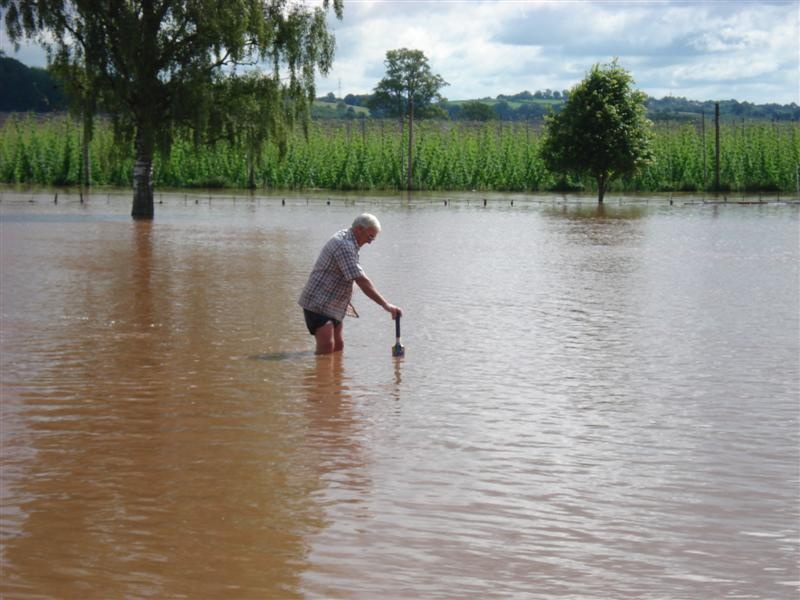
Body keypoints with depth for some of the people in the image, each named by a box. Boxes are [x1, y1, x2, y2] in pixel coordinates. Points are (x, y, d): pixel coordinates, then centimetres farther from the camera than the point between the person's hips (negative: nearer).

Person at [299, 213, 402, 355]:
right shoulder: (345, 246, -22)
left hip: (332, 306, 11)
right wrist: (385, 305, -31)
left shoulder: (343, 236, 11)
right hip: (318, 304, -11)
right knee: (327, 346, -22)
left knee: (338, 347, 11)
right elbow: (361, 281, -29)